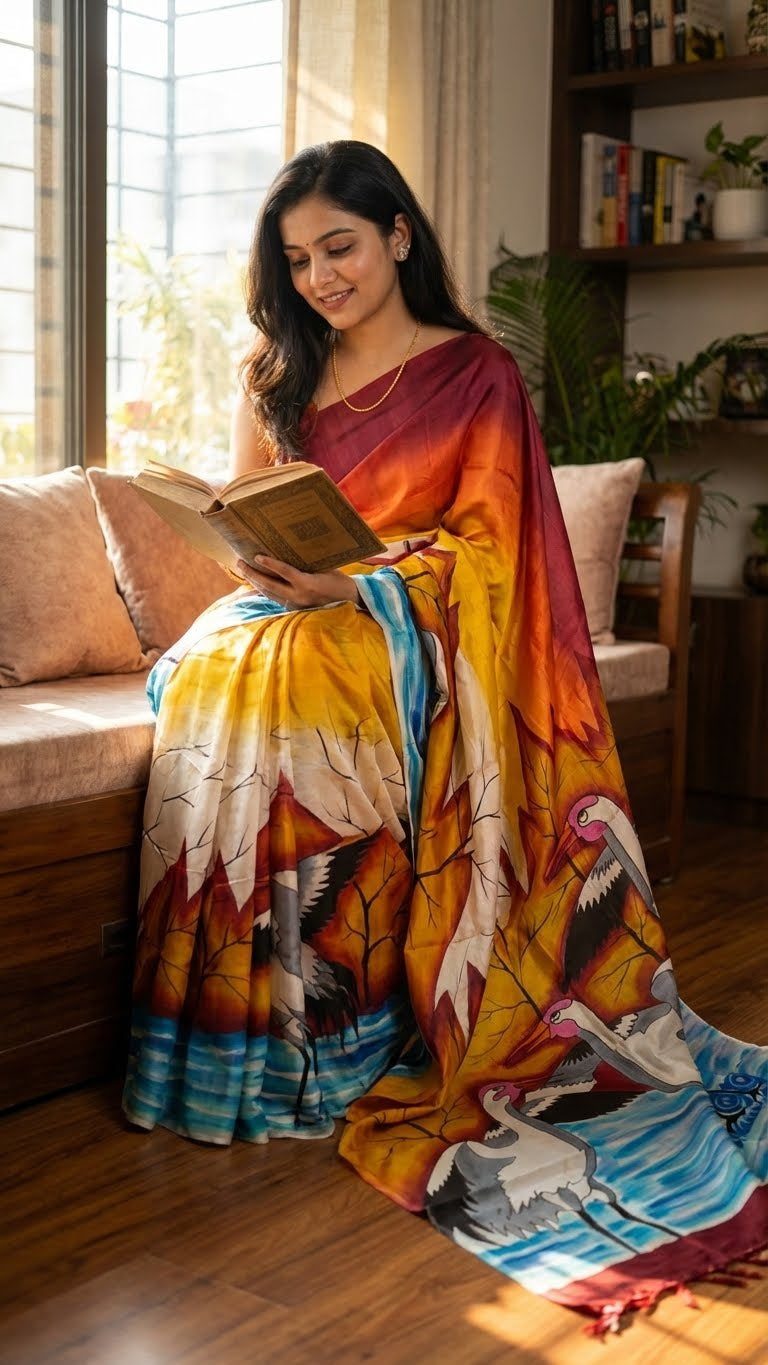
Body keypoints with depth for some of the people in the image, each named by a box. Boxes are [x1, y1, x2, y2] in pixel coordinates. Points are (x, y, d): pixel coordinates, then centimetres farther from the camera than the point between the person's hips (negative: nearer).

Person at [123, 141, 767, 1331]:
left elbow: (484, 543, -3)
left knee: (297, 694, -34)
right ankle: (251, 1045, -21)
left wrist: (363, 582, -19)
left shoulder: (474, 372, 5)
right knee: (219, 682, -30)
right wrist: (278, 569, -12)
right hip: (292, 620, 4)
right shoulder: (275, 375, 17)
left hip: (415, 638, -3)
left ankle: (346, 1044, -22)